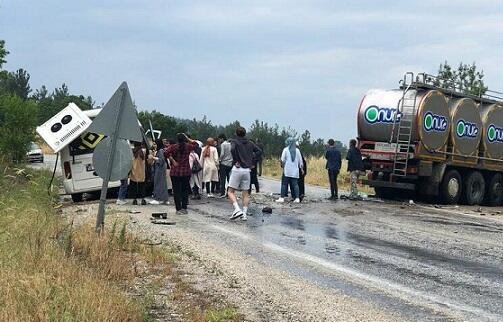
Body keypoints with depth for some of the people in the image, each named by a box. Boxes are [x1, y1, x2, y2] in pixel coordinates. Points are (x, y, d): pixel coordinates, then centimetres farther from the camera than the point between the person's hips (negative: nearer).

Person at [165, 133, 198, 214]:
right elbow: (195, 144, 18)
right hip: (186, 171, 1)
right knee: (185, 190, 11)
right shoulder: (188, 146, 0)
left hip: (175, 172, -1)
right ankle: (184, 208, 11)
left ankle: (179, 209, 3)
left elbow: (166, 153, -18)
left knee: (176, 190, 4)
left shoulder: (173, 147, -5)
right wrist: (188, 139, 16)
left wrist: (172, 161, -11)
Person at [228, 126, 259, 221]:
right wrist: (252, 161, 14)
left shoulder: (235, 141, -1)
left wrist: (236, 161, -12)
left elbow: (232, 149, -22)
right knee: (245, 193, 11)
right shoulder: (250, 143, 13)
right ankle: (244, 214, 7)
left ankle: (237, 210, -19)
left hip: (237, 169, -4)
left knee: (230, 192, -1)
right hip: (247, 170, 5)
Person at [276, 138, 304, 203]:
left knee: (284, 184, 1)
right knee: (295, 184, 4)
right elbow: (300, 161, 9)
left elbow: (283, 160, -5)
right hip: (295, 171, 3)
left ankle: (282, 198, -1)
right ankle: (297, 198, -1)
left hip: (287, 170, -3)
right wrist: (301, 169, 18)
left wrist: (283, 166, 8)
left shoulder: (286, 149, -1)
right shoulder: (297, 150, 7)